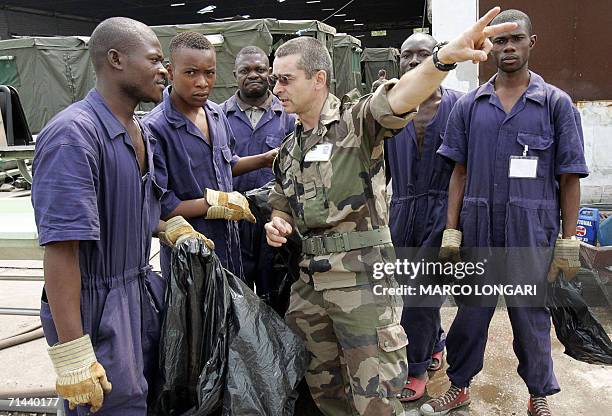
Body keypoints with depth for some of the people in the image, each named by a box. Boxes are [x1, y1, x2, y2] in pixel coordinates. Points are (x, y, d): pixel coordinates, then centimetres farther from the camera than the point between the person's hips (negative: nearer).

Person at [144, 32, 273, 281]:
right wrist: (217, 204, -19)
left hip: (230, 246, 8)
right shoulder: (154, 129, -21)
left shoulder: (217, 114, 5)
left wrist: (265, 159, 10)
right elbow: (157, 207, -24)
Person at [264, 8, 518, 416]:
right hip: (310, 284, 7)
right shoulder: (288, 151, 13)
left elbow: (397, 98, -29)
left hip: (362, 282, -6)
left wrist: (443, 58, -48)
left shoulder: (357, 121, -8)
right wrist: (277, 225, -1)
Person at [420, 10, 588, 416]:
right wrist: (451, 231, 1)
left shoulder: (556, 103, 0)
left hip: (532, 232, -1)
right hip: (478, 229, 2)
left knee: (531, 315, 11)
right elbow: (460, 172, 6)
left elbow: (570, 179, 0)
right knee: (471, 312, 13)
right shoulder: (469, 105, 5)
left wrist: (568, 241, -3)